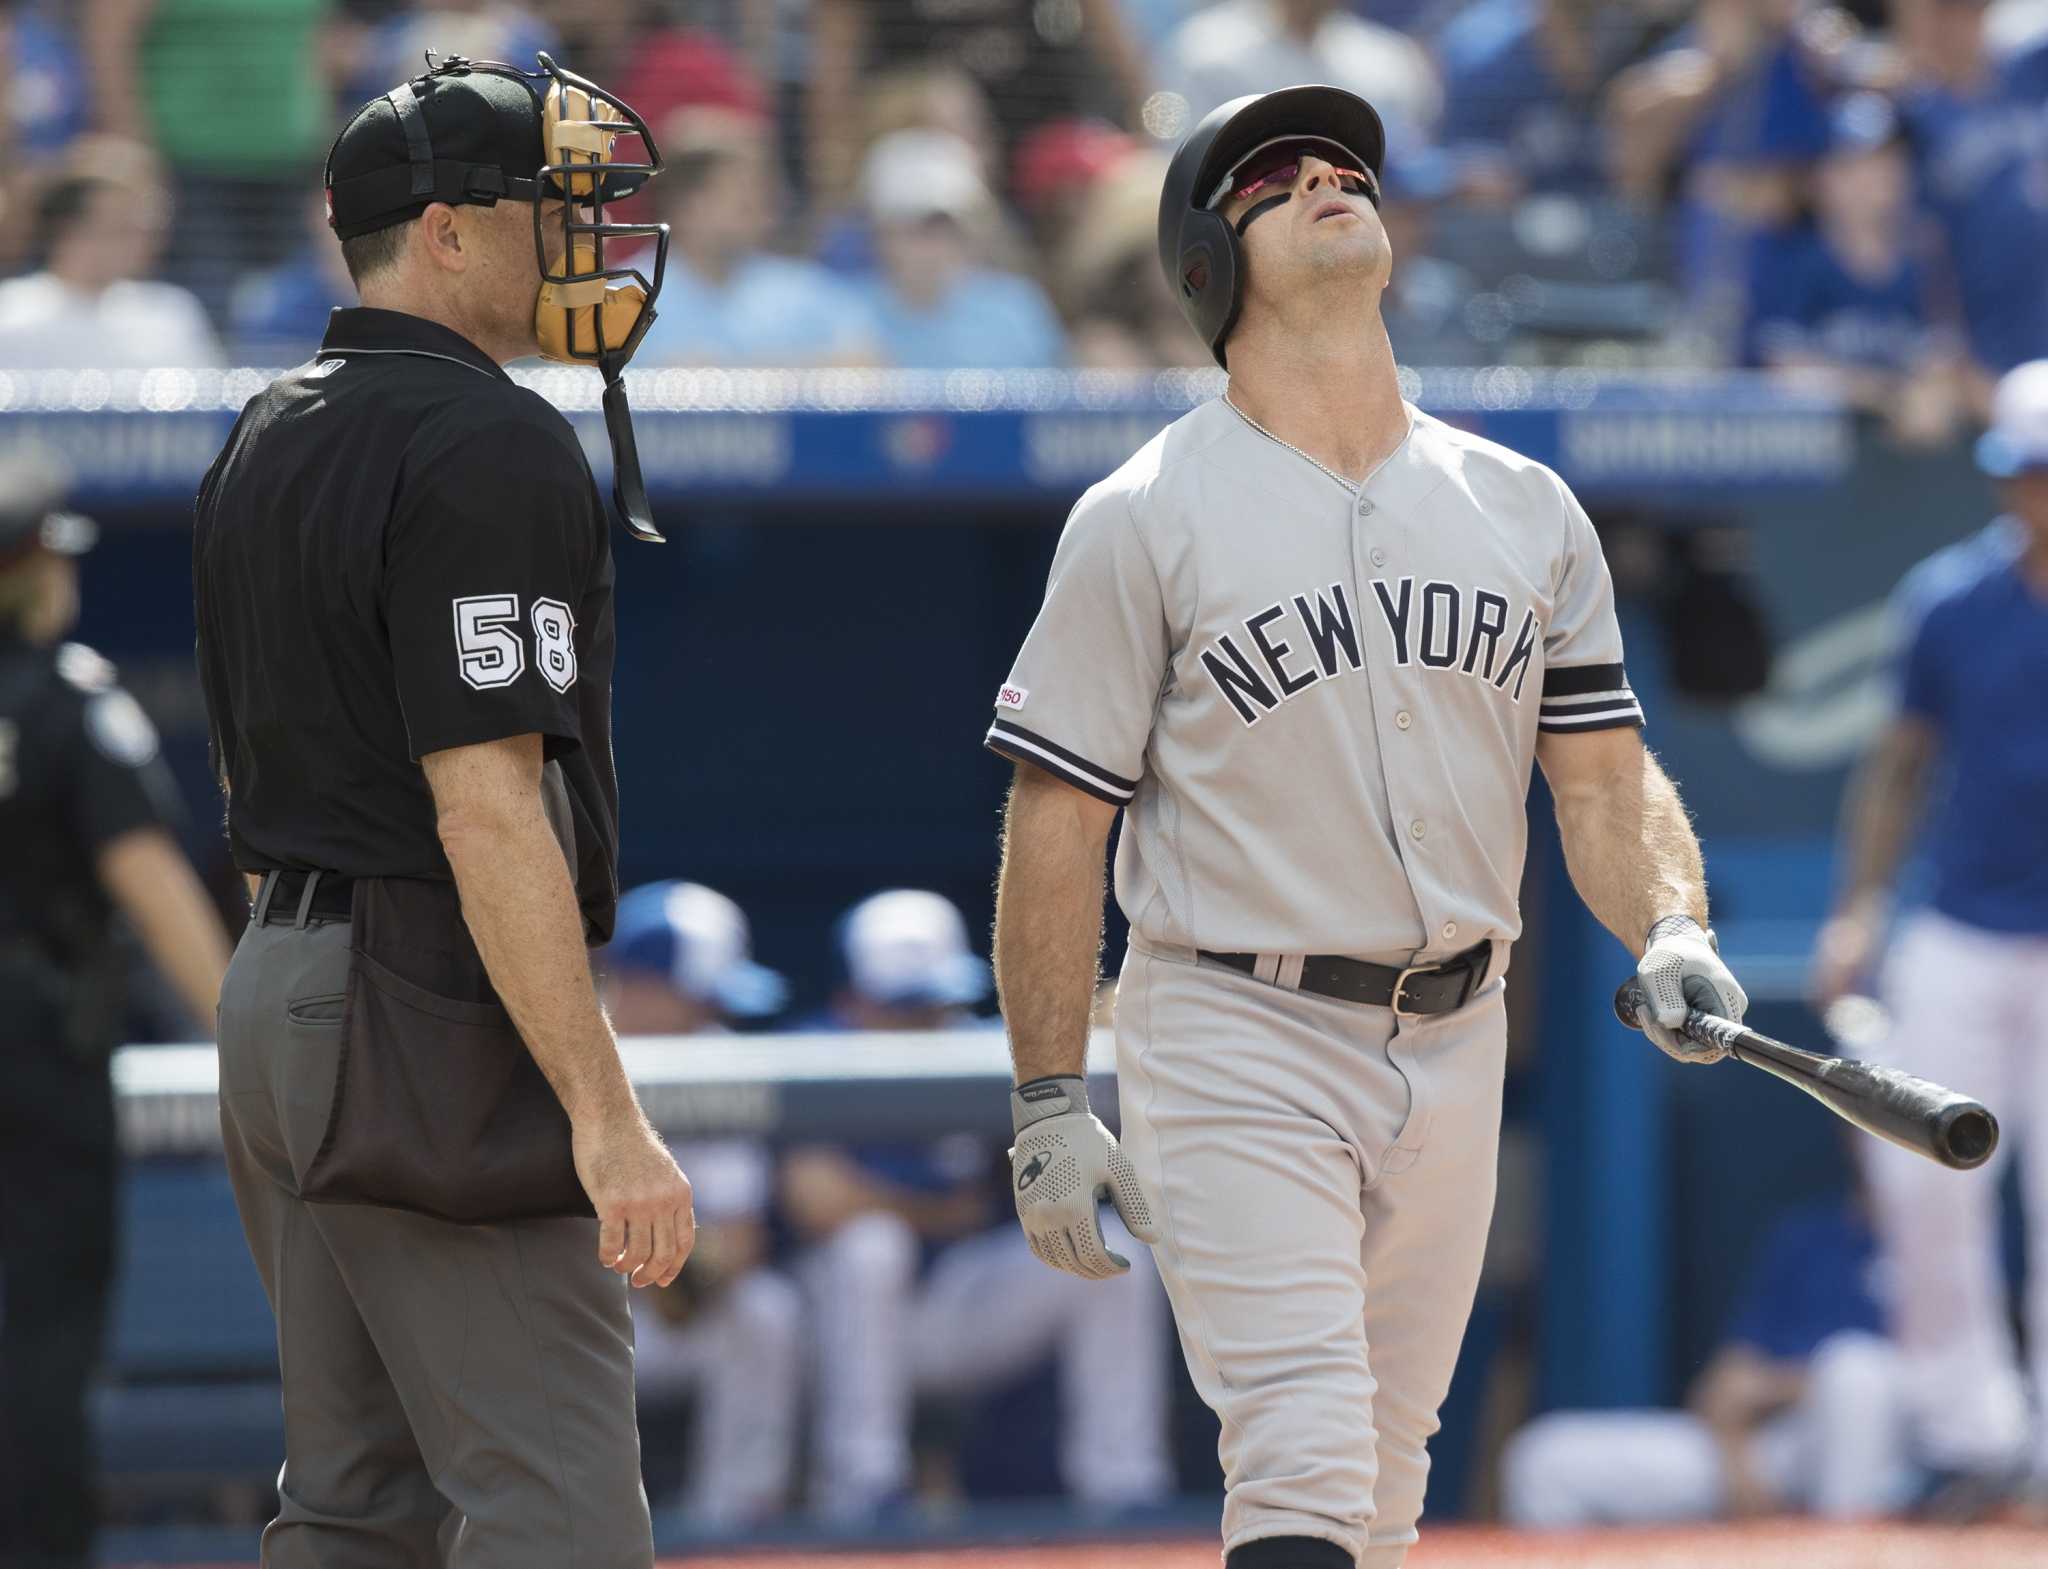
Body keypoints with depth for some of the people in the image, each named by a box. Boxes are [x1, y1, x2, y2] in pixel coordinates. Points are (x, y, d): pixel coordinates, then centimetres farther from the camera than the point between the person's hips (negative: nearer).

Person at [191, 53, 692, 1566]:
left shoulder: (264, 440, 15)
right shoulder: (491, 446, -15)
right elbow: (487, 812, -22)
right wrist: (605, 1113, -24)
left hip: (278, 988, 10)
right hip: (436, 1018, -10)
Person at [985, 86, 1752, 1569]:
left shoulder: (1526, 509, 10)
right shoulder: (1143, 519, -4)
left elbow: (1603, 777, 11)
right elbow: (1056, 821, -4)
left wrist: (1671, 932, -10)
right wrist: (1049, 1104, -8)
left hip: (1455, 1050, 5)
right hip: (1237, 1050, -5)